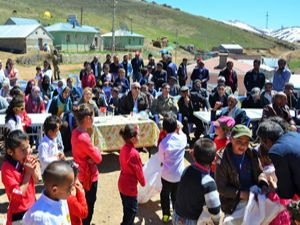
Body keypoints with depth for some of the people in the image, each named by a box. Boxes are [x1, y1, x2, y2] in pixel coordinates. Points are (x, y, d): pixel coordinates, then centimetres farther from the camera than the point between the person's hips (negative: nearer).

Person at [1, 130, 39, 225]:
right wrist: (28, 173, -23)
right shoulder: (7, 169, -23)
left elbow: (36, 181, 2)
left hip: (32, 207, 6)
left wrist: (33, 169, -16)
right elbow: (19, 195, -23)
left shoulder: (28, 161, -7)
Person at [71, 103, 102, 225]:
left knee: (85, 203, 27)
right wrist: (96, 150, -5)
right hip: (89, 175, -9)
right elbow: (98, 158, -24)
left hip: (82, 173, 9)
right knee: (89, 205, 11)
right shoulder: (84, 138, -32)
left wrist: (90, 158, -16)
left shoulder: (75, 132, -3)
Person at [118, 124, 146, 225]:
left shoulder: (123, 148, -4)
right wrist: (143, 182, 0)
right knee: (132, 210, 9)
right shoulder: (134, 153, -28)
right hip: (130, 186, -8)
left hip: (122, 184, 8)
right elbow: (138, 171, -16)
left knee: (127, 208, 24)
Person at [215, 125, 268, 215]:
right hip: (234, 204, -4)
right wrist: (240, 194, -23)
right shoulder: (222, 160, -19)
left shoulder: (252, 154, -6)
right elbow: (221, 187, -14)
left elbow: (259, 172, 7)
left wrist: (263, 184, -14)